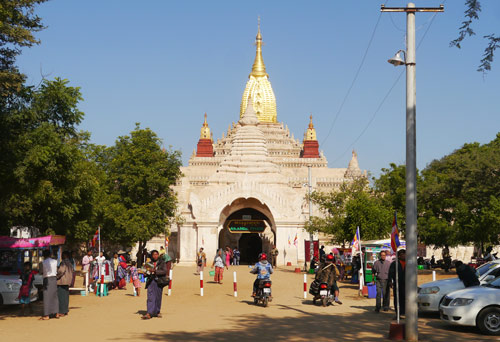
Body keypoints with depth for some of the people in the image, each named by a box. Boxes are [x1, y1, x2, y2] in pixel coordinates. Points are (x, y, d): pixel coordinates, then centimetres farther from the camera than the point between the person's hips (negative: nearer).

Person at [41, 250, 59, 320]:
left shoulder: (43, 263, -8)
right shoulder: (55, 261, 5)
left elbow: (42, 272, -2)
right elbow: (56, 271, 8)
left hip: (47, 279, -5)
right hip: (54, 278, 5)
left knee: (47, 297, -3)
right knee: (54, 296, 13)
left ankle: (47, 315, -4)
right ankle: (56, 313, 17)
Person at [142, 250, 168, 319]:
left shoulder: (162, 262, 4)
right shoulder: (150, 263, 14)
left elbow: (165, 271, -10)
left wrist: (155, 271, -18)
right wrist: (146, 272, -2)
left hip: (159, 282, -2)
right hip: (151, 281, 2)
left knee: (158, 297, 5)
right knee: (150, 298, -8)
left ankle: (157, 312, 21)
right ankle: (149, 314, -16)